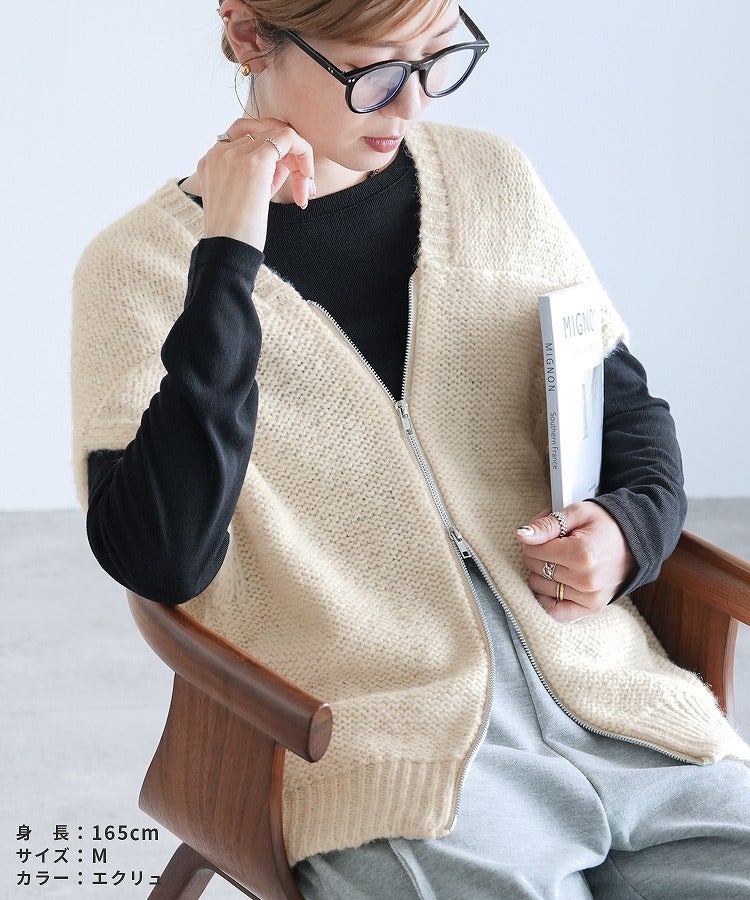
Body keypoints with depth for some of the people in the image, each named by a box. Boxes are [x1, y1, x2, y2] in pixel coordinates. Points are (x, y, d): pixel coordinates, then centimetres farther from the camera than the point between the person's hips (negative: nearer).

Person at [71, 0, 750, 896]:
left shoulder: (494, 180, 13)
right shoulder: (140, 266, 1)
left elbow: (625, 405, 22)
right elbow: (160, 561, -13)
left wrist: (632, 527, -1)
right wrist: (226, 264, -15)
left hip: (610, 704, 5)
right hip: (394, 757, -4)